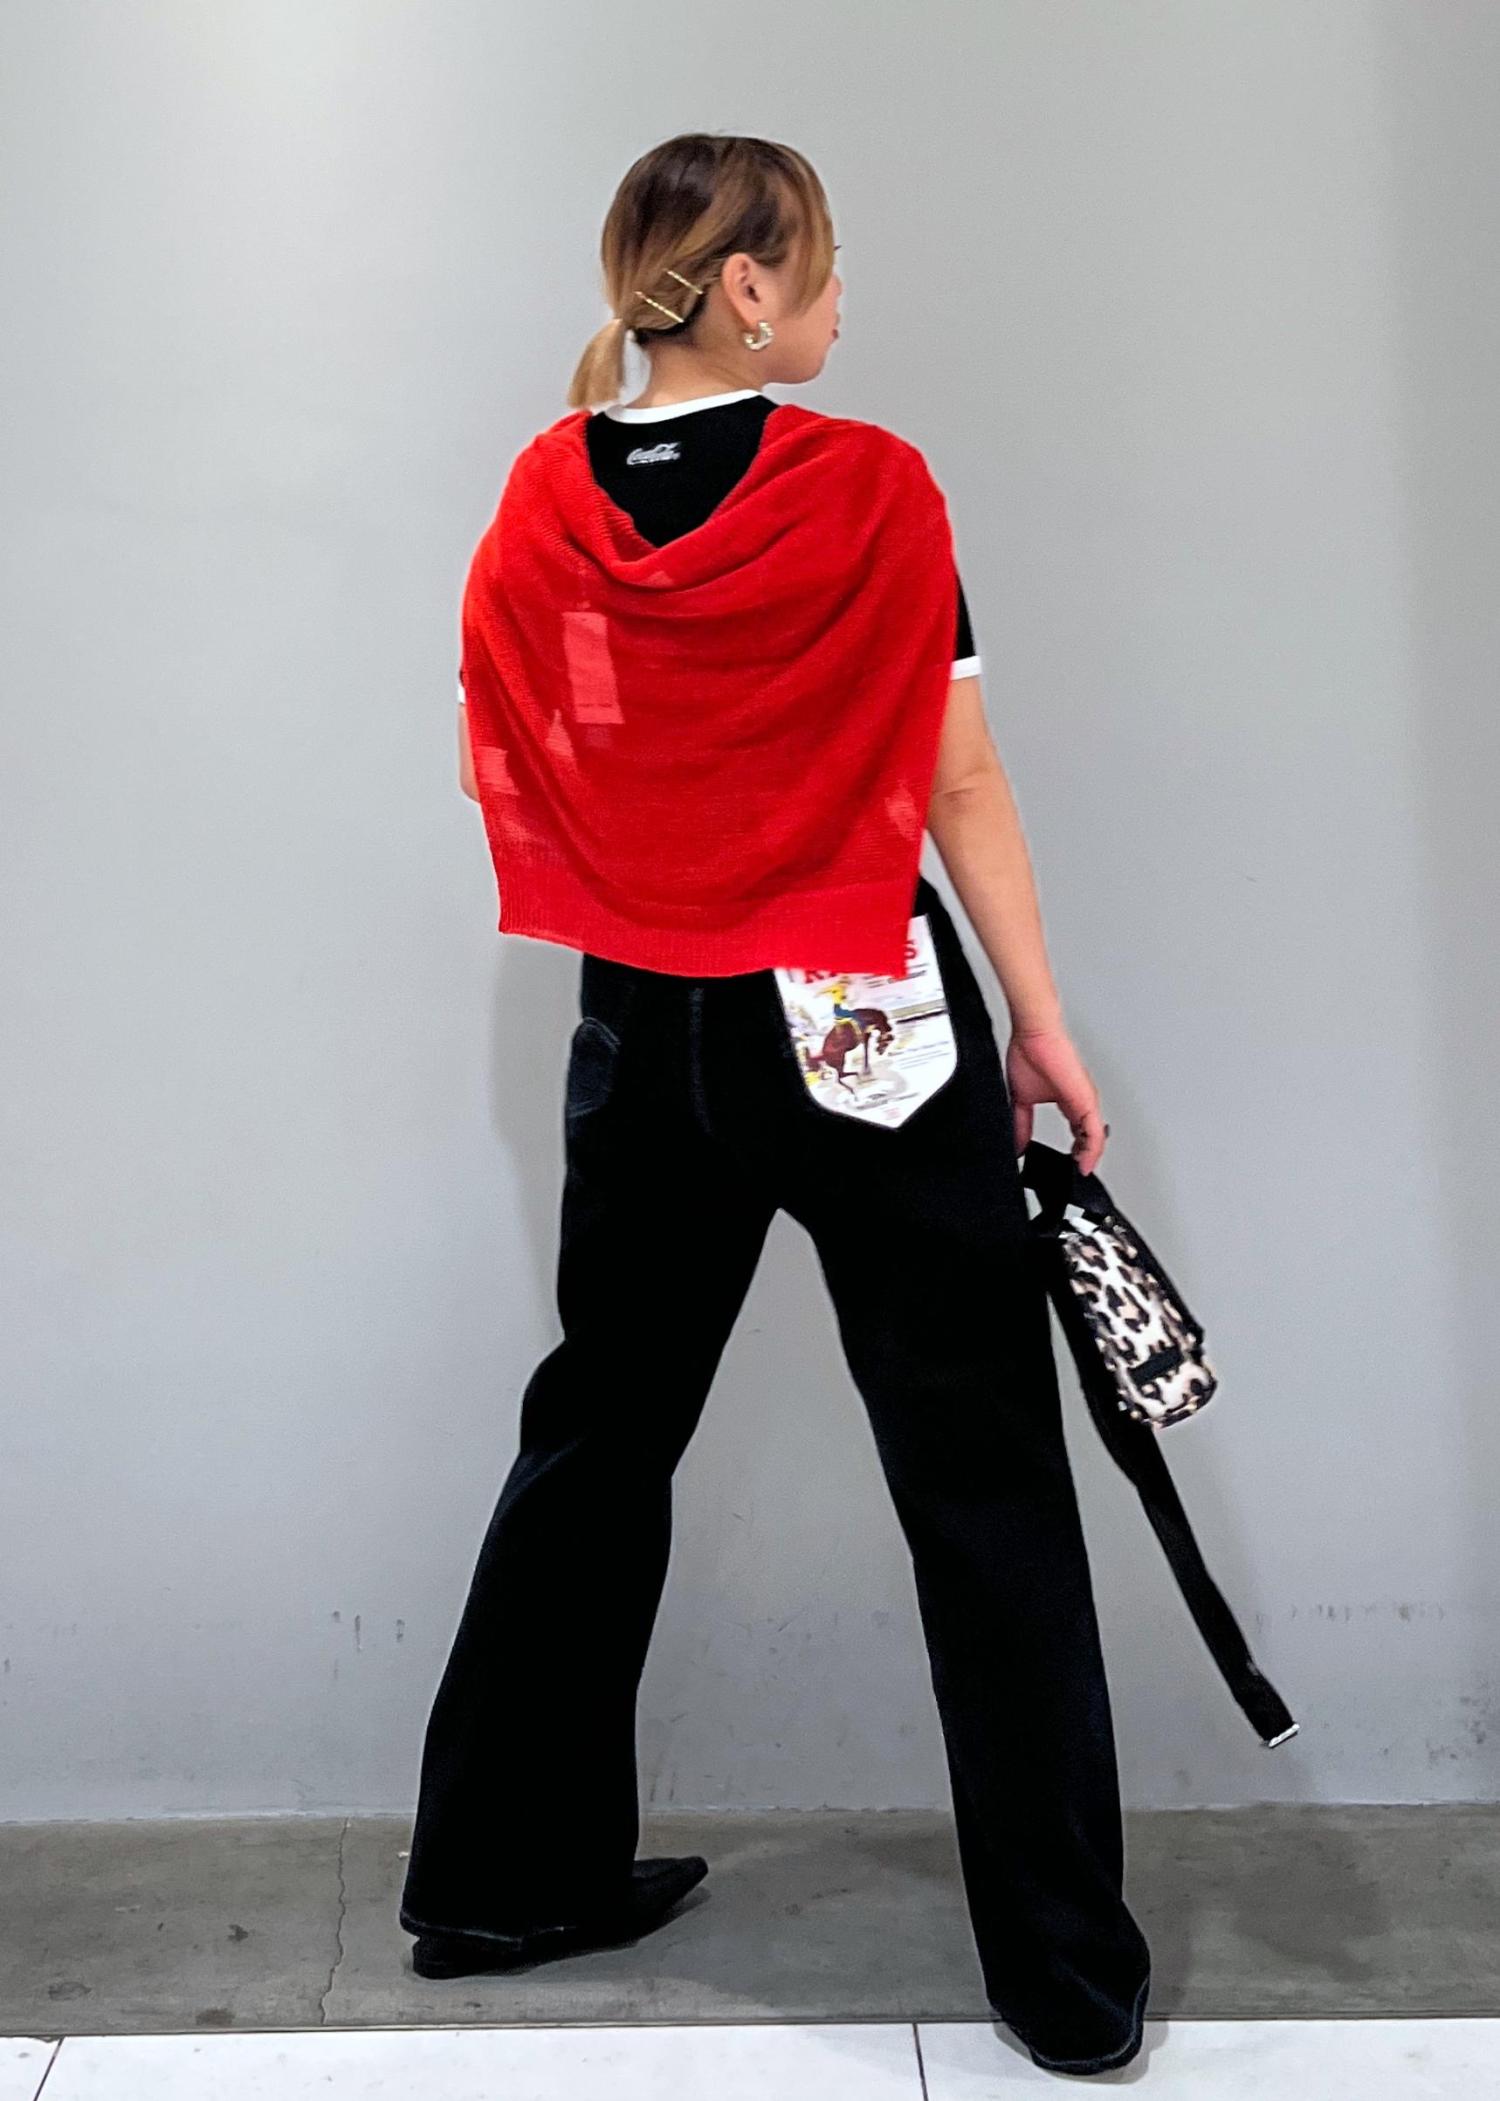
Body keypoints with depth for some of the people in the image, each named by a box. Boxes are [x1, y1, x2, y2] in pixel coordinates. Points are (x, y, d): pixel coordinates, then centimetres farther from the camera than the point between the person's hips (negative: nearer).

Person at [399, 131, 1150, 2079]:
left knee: (600, 1440, 18)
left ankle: (505, 1875, 29)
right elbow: (958, 781, -10)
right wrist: (1042, 1024, -3)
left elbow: (505, 771, 8)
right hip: (874, 1029, -4)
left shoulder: (539, 506, 1)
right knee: (983, 1478, 4)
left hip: (644, 1037, 5)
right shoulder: (870, 487, -11)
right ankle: (1070, 1975, 11)